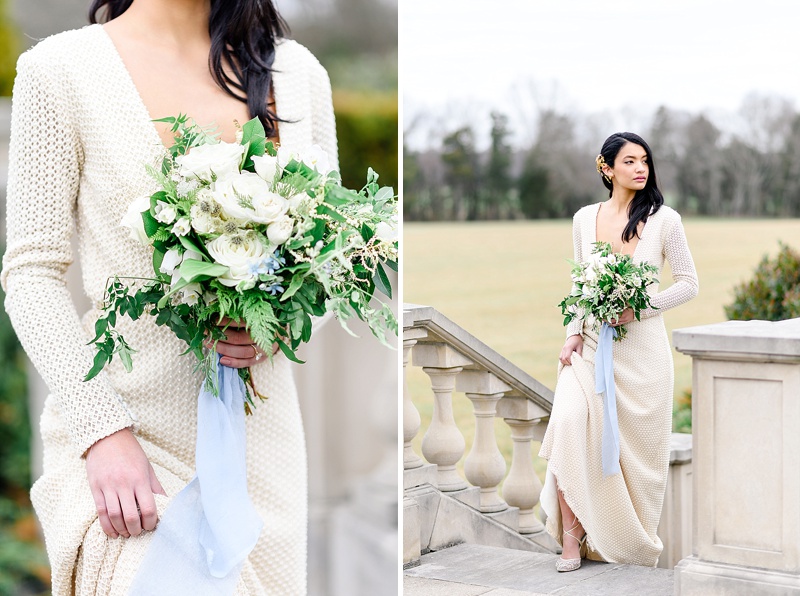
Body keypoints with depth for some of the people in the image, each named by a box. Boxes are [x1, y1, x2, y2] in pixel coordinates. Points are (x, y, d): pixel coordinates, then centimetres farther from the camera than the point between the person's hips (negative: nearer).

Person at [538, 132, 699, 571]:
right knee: (568, 423, -20)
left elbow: (688, 284, 0)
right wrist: (573, 334, 1)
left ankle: (636, 542, 21)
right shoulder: (584, 219, 6)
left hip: (641, 347, -1)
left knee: (637, 445, 2)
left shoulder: (664, 219, -2)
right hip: (591, 345, 2)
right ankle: (573, 538, -14)